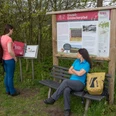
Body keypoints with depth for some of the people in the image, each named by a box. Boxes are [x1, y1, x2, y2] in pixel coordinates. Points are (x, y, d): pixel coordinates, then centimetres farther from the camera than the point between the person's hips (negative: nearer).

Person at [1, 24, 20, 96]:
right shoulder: (9, 39, -21)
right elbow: (9, 51, -27)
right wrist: (15, 58, -13)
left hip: (4, 59, 8)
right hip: (10, 59, -8)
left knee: (7, 75, 17)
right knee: (10, 76, 3)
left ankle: (8, 90, 28)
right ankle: (12, 92, 16)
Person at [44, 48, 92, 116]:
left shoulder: (87, 64, -4)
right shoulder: (76, 61, 16)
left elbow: (80, 74, -17)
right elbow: (69, 71, 12)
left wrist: (73, 70, 2)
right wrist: (77, 72, -4)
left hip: (80, 84, -5)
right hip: (71, 82, 5)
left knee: (66, 81, -34)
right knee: (66, 90, -32)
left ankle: (53, 99, -26)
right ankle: (67, 109, -19)